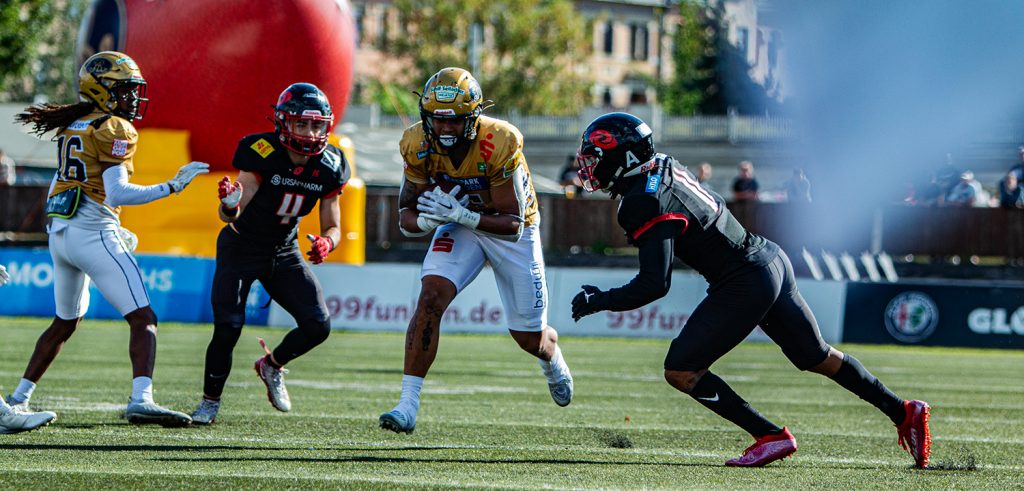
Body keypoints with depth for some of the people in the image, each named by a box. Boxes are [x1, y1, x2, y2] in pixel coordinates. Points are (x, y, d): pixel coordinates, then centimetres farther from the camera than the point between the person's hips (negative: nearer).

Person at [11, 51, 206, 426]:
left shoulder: (72, 127, 16)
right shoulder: (115, 131, -8)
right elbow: (117, 193, -17)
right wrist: (172, 187, -14)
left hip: (59, 234, 8)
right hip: (94, 236, -8)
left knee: (65, 323, 25)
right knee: (143, 320, -10)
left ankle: (18, 399, 27)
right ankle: (141, 400, -28)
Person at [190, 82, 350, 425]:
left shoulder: (329, 167, -9)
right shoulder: (261, 153, -23)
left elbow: (333, 227, 0)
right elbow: (230, 216, -28)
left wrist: (326, 243, -24)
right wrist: (230, 206, -53)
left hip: (284, 254, 4)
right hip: (241, 247, -4)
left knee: (318, 326, -10)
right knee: (227, 328, -18)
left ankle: (272, 366, 19)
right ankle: (210, 402, 3)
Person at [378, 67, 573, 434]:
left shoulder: (500, 144, -35)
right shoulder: (418, 146, -22)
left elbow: (514, 224, -30)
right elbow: (406, 218, -13)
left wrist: (460, 215, -42)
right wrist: (427, 220, -37)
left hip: (510, 230, -2)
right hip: (459, 225, 2)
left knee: (529, 337, 9)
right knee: (431, 297, -24)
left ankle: (553, 361, 49)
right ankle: (408, 405, -24)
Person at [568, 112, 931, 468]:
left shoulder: (646, 204, -21)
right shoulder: (664, 166, 5)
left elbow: (654, 285, -24)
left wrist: (599, 301, -13)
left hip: (746, 285, -9)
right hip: (771, 260, 9)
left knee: (681, 372, -4)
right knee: (817, 358, 22)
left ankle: (771, 437, -4)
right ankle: (903, 412, 26)